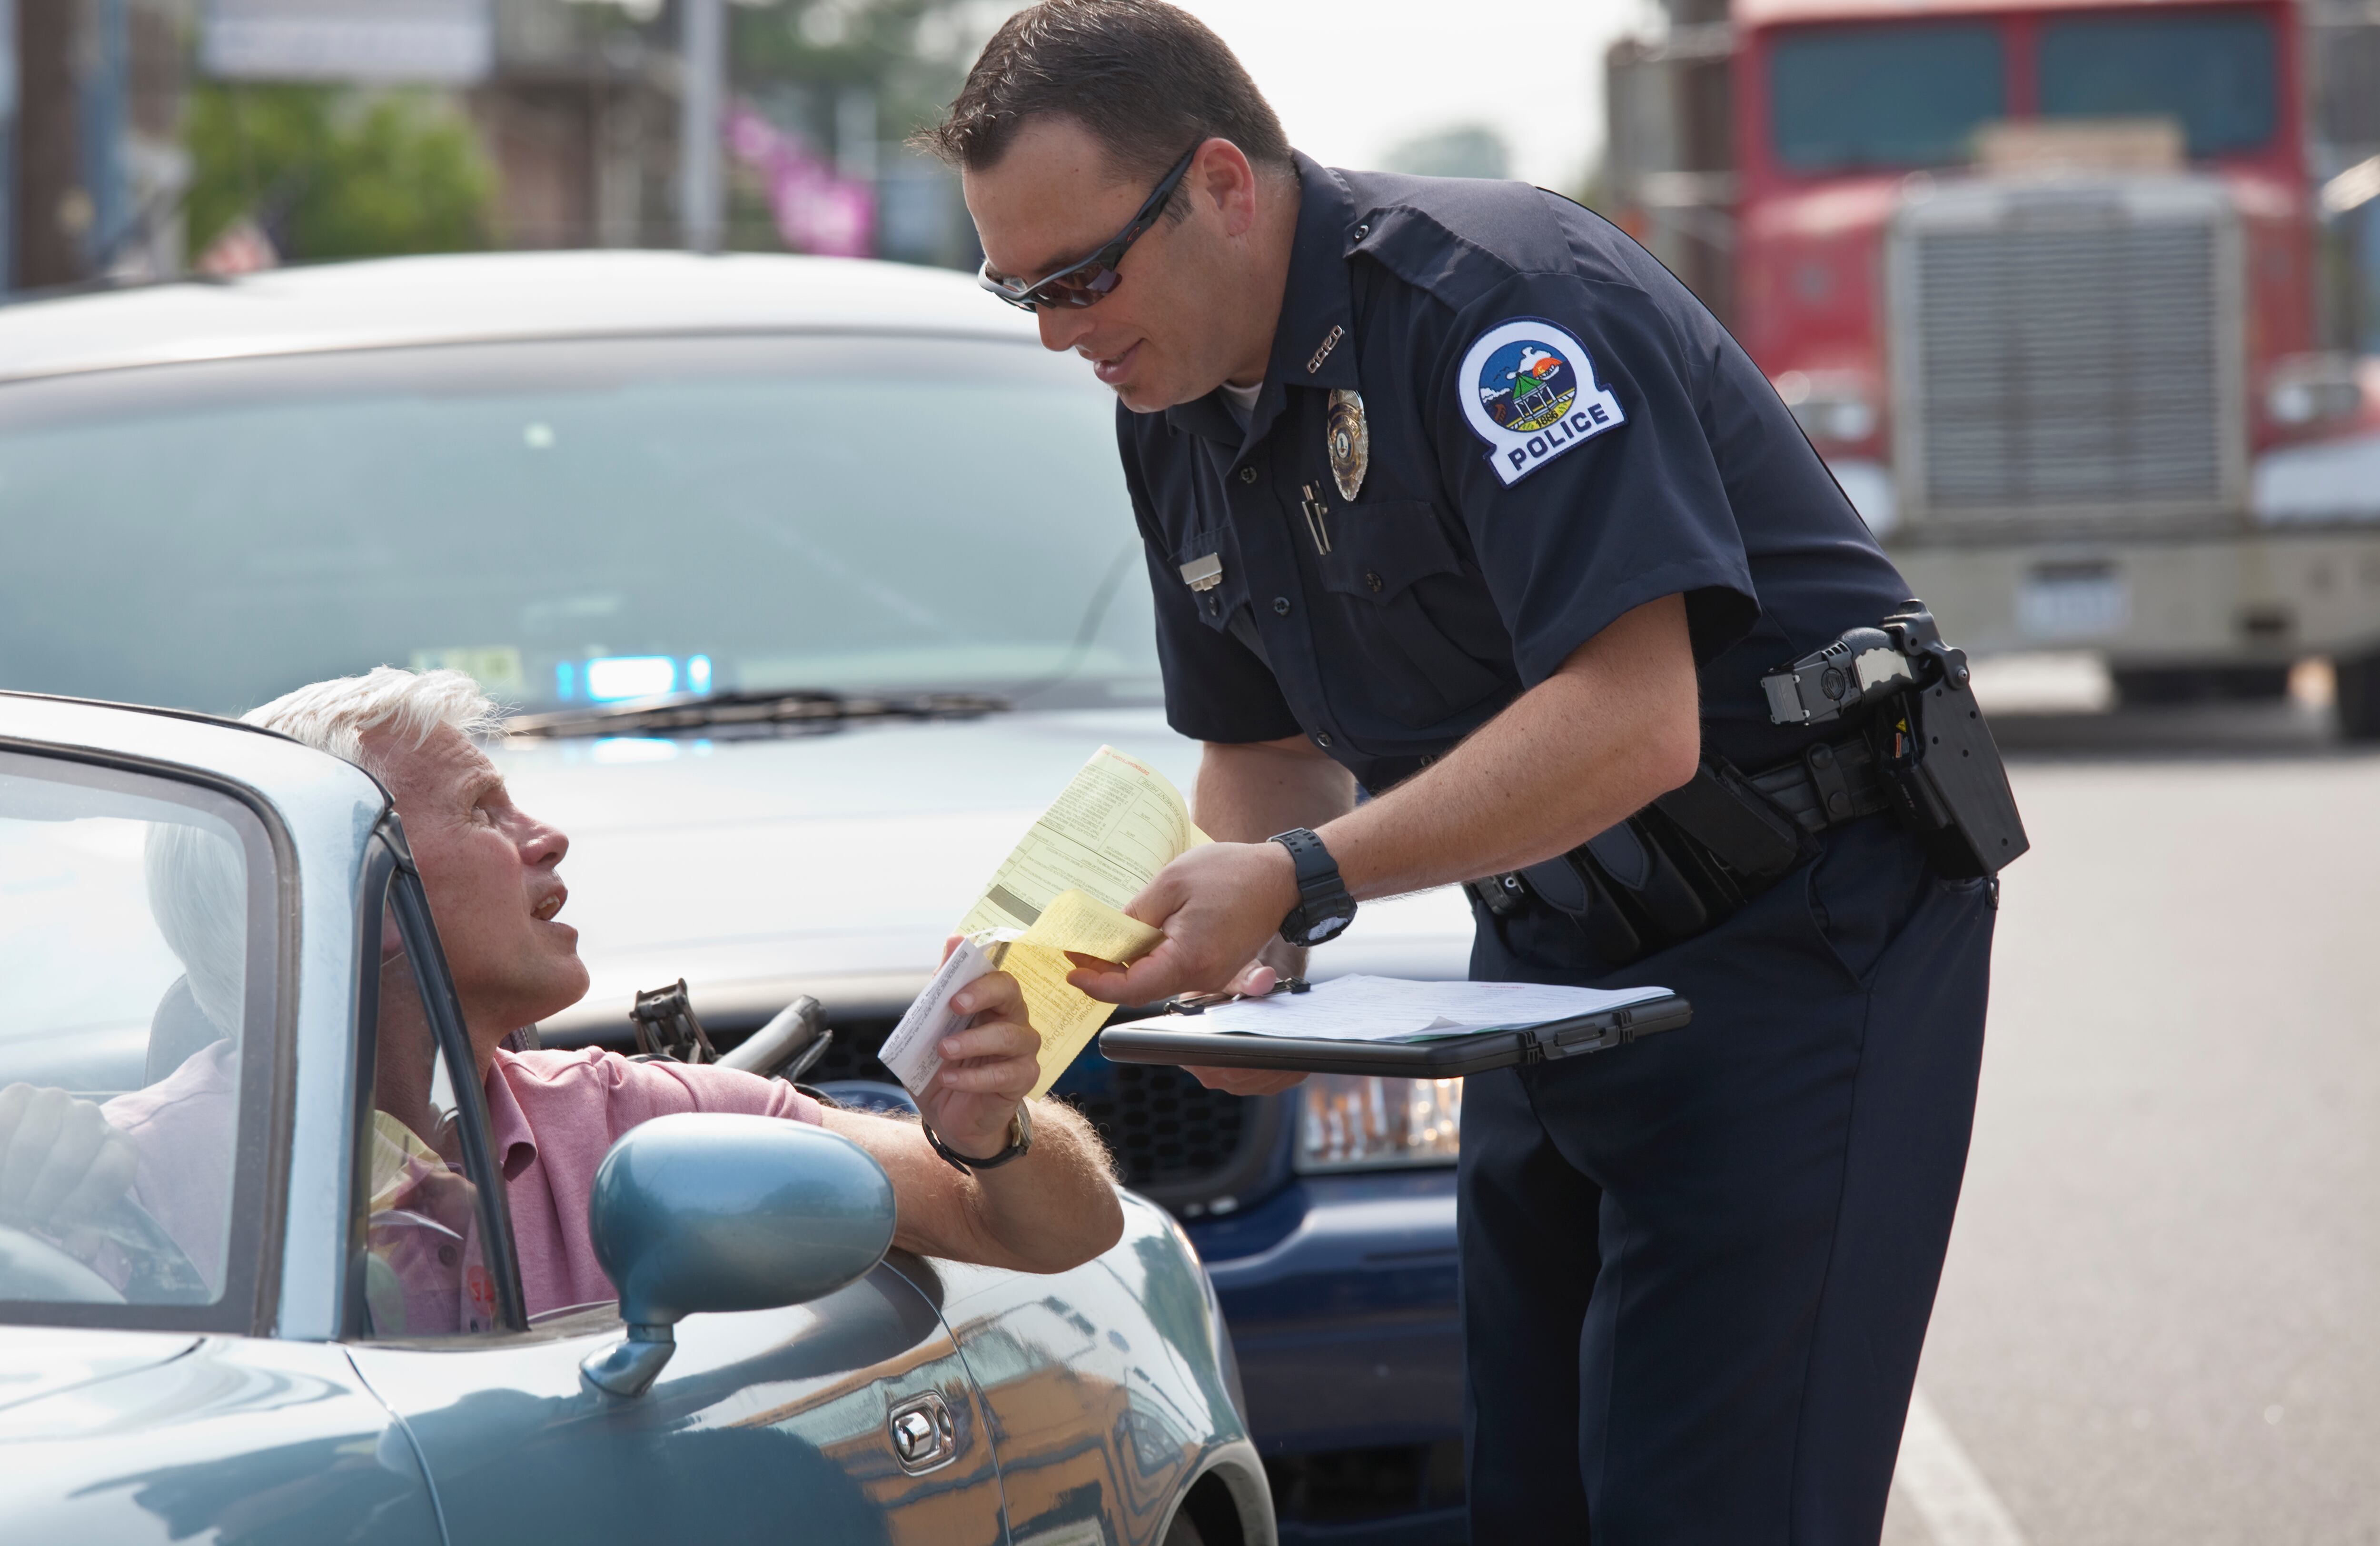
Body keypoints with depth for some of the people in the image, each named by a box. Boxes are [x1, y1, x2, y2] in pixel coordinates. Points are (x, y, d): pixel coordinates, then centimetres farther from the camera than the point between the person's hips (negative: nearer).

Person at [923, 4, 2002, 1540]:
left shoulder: (1495, 297, -22)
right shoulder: (1175, 407, 6)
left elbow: (1632, 724, -30)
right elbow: (1265, 747, 16)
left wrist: (1300, 880, -31)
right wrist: (1252, 956, -6)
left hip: (1799, 933, -9)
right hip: (1554, 956, 9)